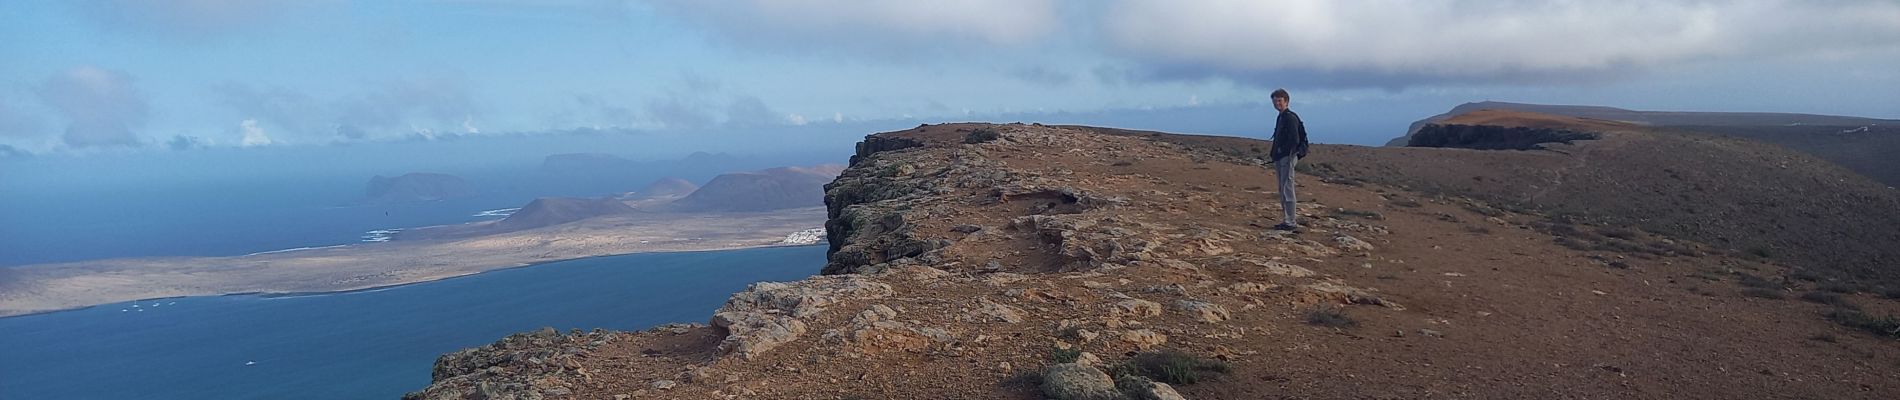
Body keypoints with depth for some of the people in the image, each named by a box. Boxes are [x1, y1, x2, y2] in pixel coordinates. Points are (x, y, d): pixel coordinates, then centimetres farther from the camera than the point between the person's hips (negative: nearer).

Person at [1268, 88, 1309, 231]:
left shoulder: (1290, 117, -11)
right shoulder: (1281, 118, 19)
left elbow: (1295, 140, -18)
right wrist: (1273, 155, 19)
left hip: (1288, 158, -10)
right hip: (1280, 159, 10)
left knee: (1287, 189, -11)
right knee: (1282, 191, 11)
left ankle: (1291, 222, -10)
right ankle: (1288, 220, 17)